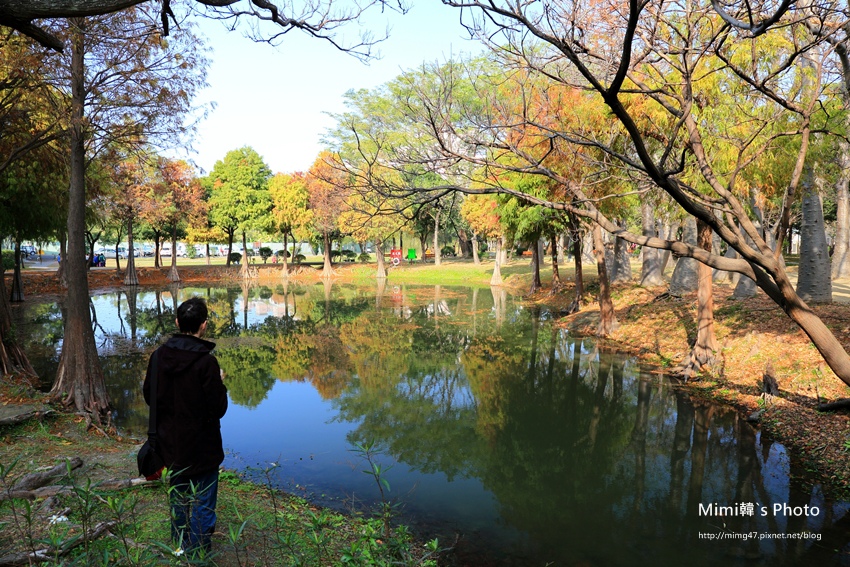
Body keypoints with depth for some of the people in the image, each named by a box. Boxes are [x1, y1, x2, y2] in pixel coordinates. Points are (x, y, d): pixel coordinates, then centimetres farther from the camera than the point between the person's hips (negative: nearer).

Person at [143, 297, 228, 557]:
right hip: (201, 446, -6)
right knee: (202, 502, 9)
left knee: (178, 496, 24)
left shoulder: (159, 355, -7)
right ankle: (199, 551, 16)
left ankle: (180, 545, 40)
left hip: (171, 443, 6)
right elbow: (218, 408, -19)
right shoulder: (206, 362, -24)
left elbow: (149, 397, 5)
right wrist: (220, 384, -2)